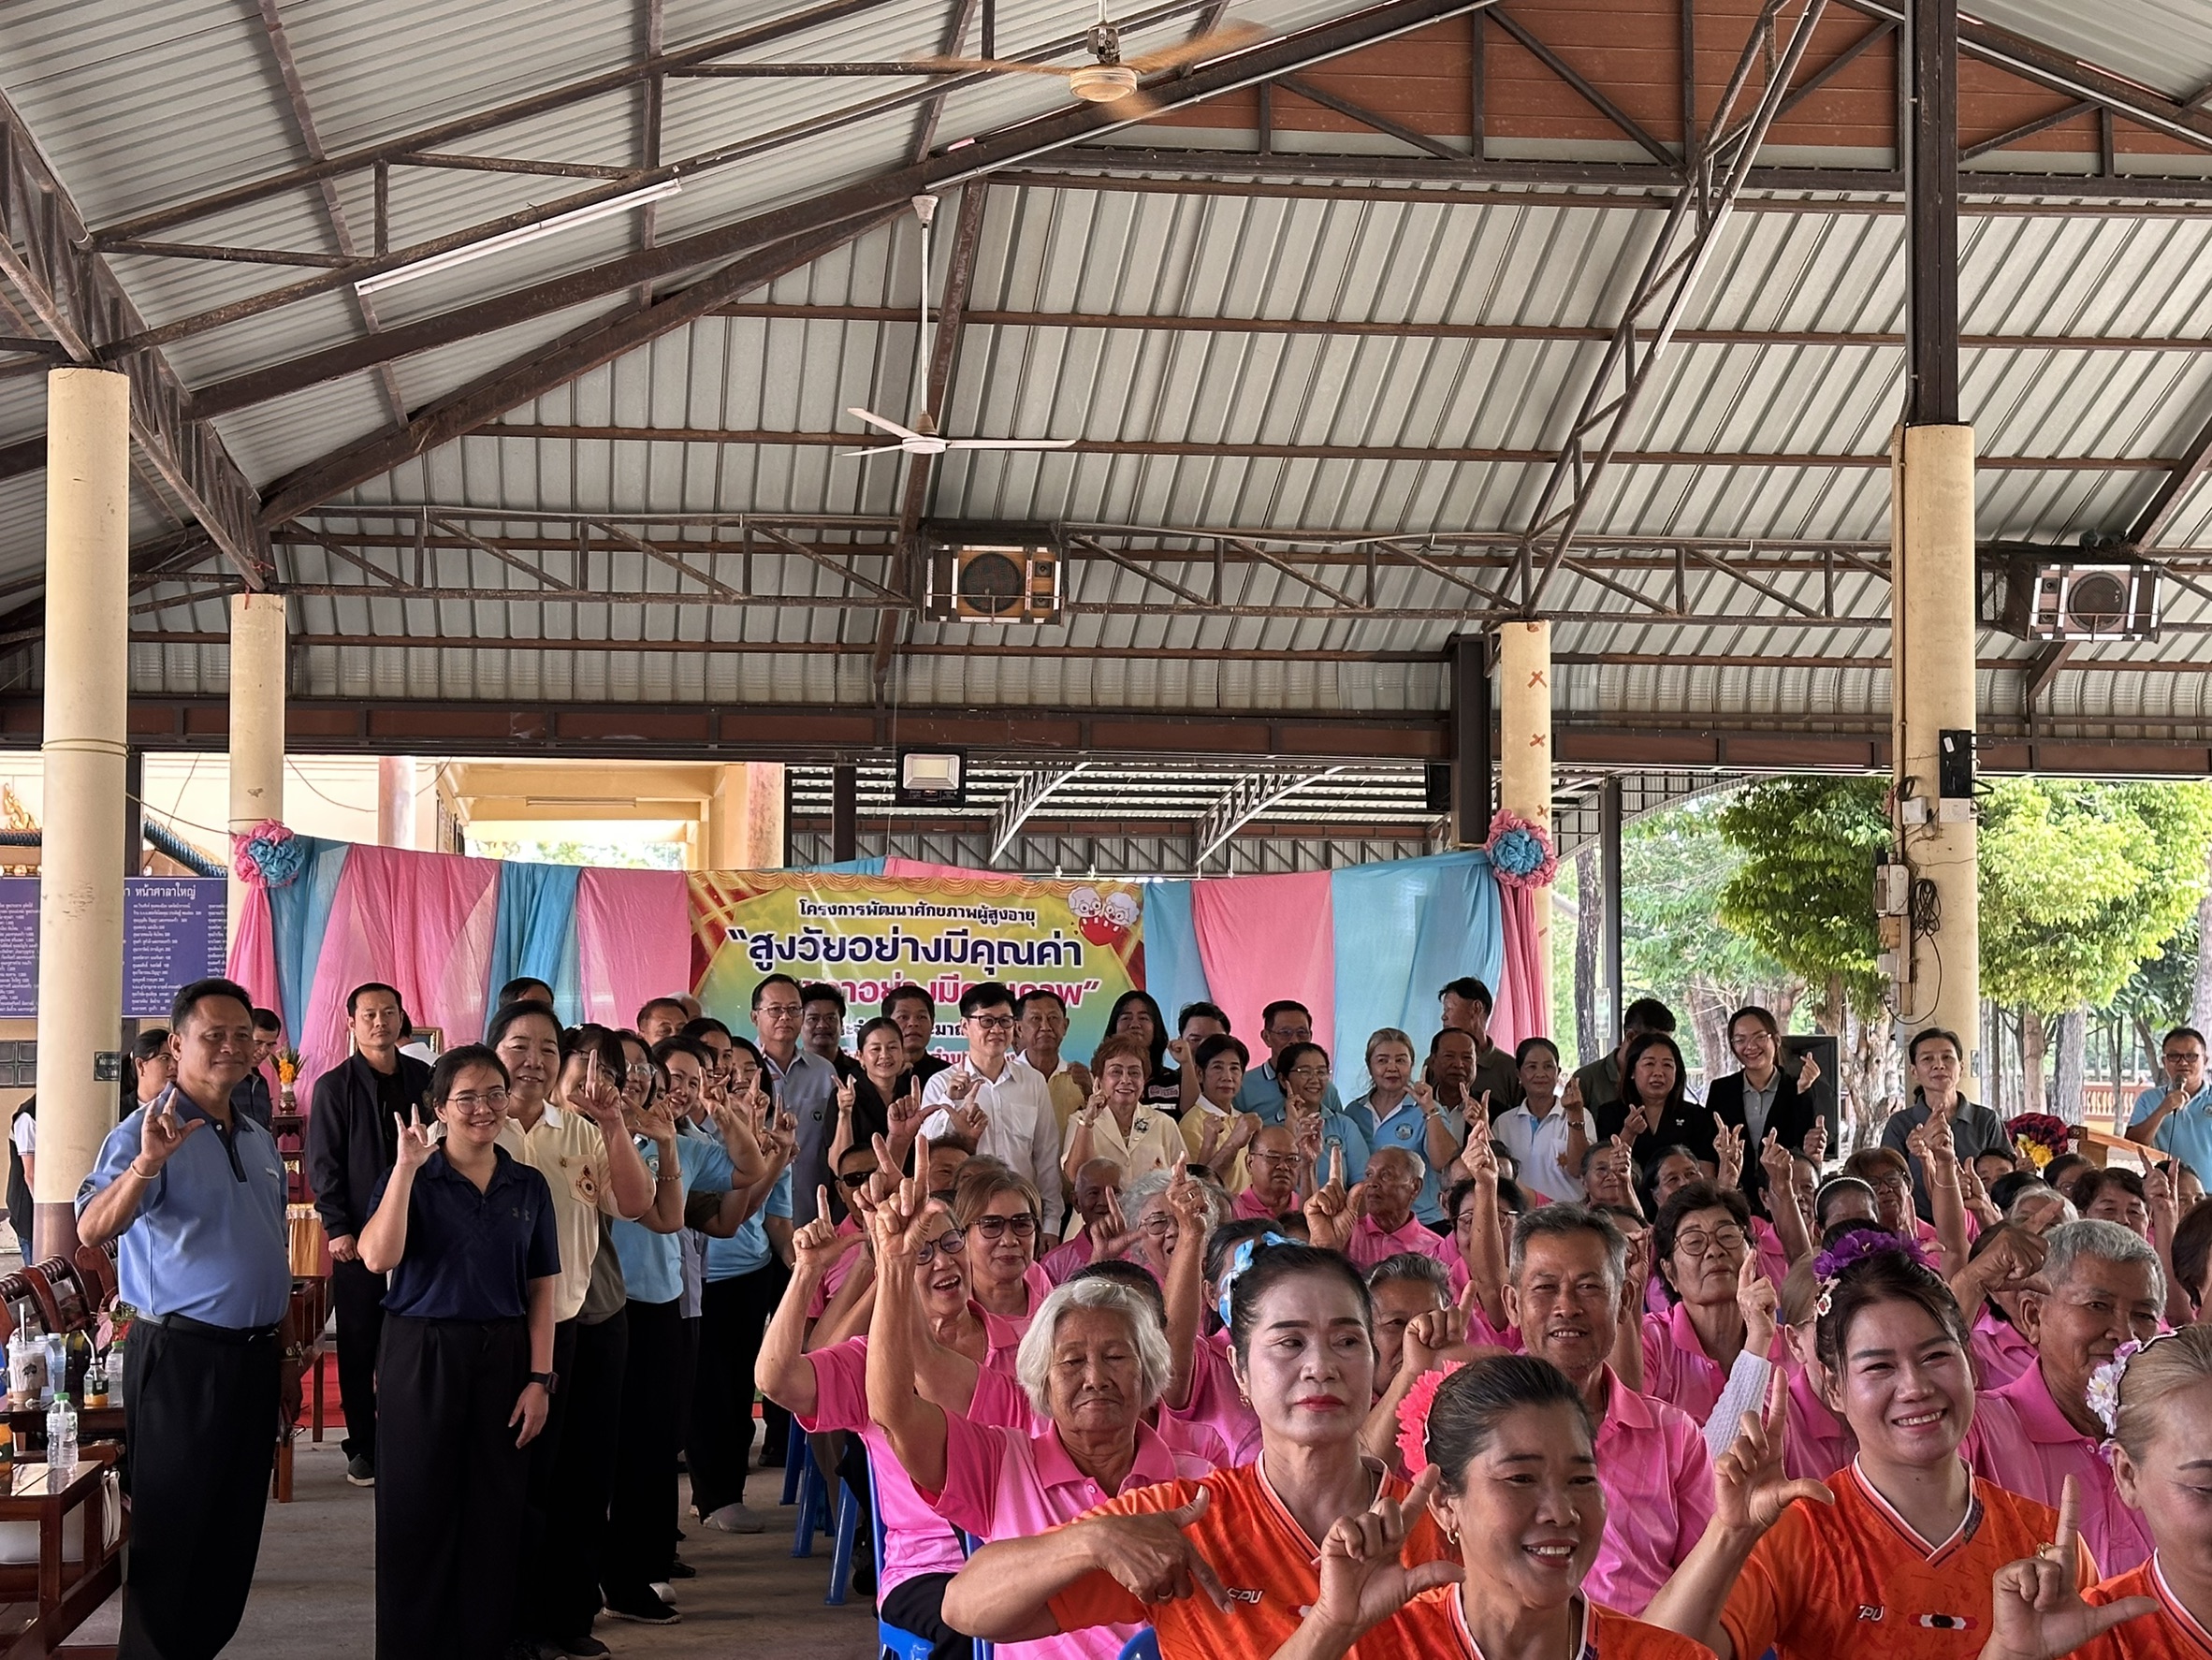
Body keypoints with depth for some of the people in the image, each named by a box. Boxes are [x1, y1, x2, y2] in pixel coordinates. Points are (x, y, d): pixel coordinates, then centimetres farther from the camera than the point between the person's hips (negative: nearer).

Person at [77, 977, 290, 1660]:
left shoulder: (260, 1142, 13)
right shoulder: (148, 1132, -11)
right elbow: (92, 1230, -28)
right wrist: (146, 1163, -45)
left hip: (253, 1356, 7)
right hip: (180, 1356, -7)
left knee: (234, 1532, 12)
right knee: (172, 1535, 0)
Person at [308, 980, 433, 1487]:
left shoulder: (424, 1079, 9)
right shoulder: (334, 1087, 2)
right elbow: (323, 1164, 0)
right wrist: (338, 1228, -7)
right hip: (359, 1236, -2)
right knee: (358, 1346, 4)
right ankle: (362, 1447, 12)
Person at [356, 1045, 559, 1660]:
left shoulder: (528, 1186, 7)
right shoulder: (411, 1178, -2)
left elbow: (541, 1288, 7)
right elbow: (378, 1258, -19)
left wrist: (539, 1379, -1)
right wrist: (406, 1166, -22)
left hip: (503, 1356, 3)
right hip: (422, 1355, -3)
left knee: (495, 1515, 5)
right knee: (419, 1513, 2)